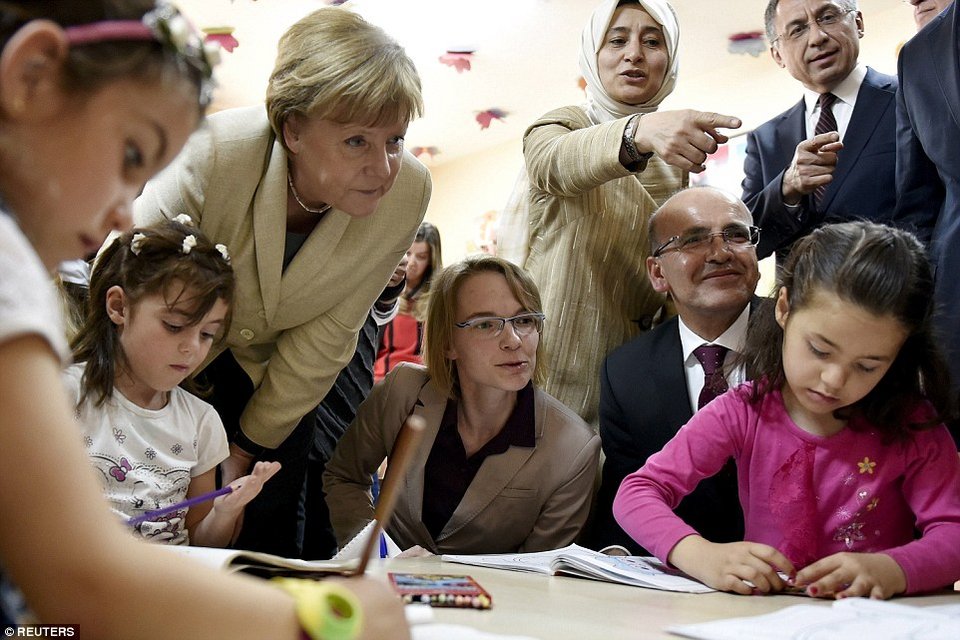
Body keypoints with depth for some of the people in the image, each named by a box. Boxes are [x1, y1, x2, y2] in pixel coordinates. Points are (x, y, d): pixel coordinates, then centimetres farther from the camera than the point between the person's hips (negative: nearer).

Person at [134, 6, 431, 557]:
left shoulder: (408, 193, -27)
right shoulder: (213, 154, -35)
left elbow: (327, 336, -17)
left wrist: (249, 444, -10)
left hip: (280, 362, 2)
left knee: (268, 528, 3)